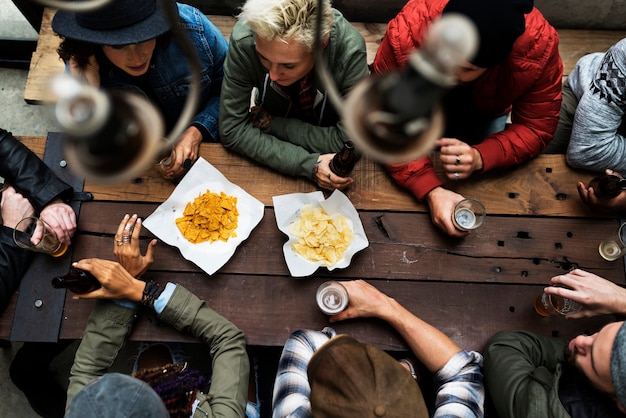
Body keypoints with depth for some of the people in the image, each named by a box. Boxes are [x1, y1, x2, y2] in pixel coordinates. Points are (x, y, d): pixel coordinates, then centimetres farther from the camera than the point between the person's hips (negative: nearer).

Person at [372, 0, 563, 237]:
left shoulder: (539, 45, -37)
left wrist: (480, 157, -46)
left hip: (484, 114, 1)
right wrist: (431, 191, -49)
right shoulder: (404, 34, -43)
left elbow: (537, 127, -25)